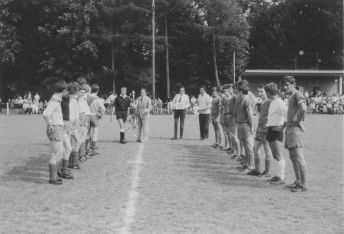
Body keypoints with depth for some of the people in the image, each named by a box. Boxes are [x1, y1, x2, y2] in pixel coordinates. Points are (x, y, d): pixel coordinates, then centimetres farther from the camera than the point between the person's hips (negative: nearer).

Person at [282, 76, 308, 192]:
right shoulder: (291, 96, 19)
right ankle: (298, 181, 20)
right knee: (293, 157, 13)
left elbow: (303, 109, -28)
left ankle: (304, 185, -10)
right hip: (289, 128, 10)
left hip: (295, 128, -10)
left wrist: (298, 121, -17)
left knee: (299, 158, -11)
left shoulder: (297, 94, -10)